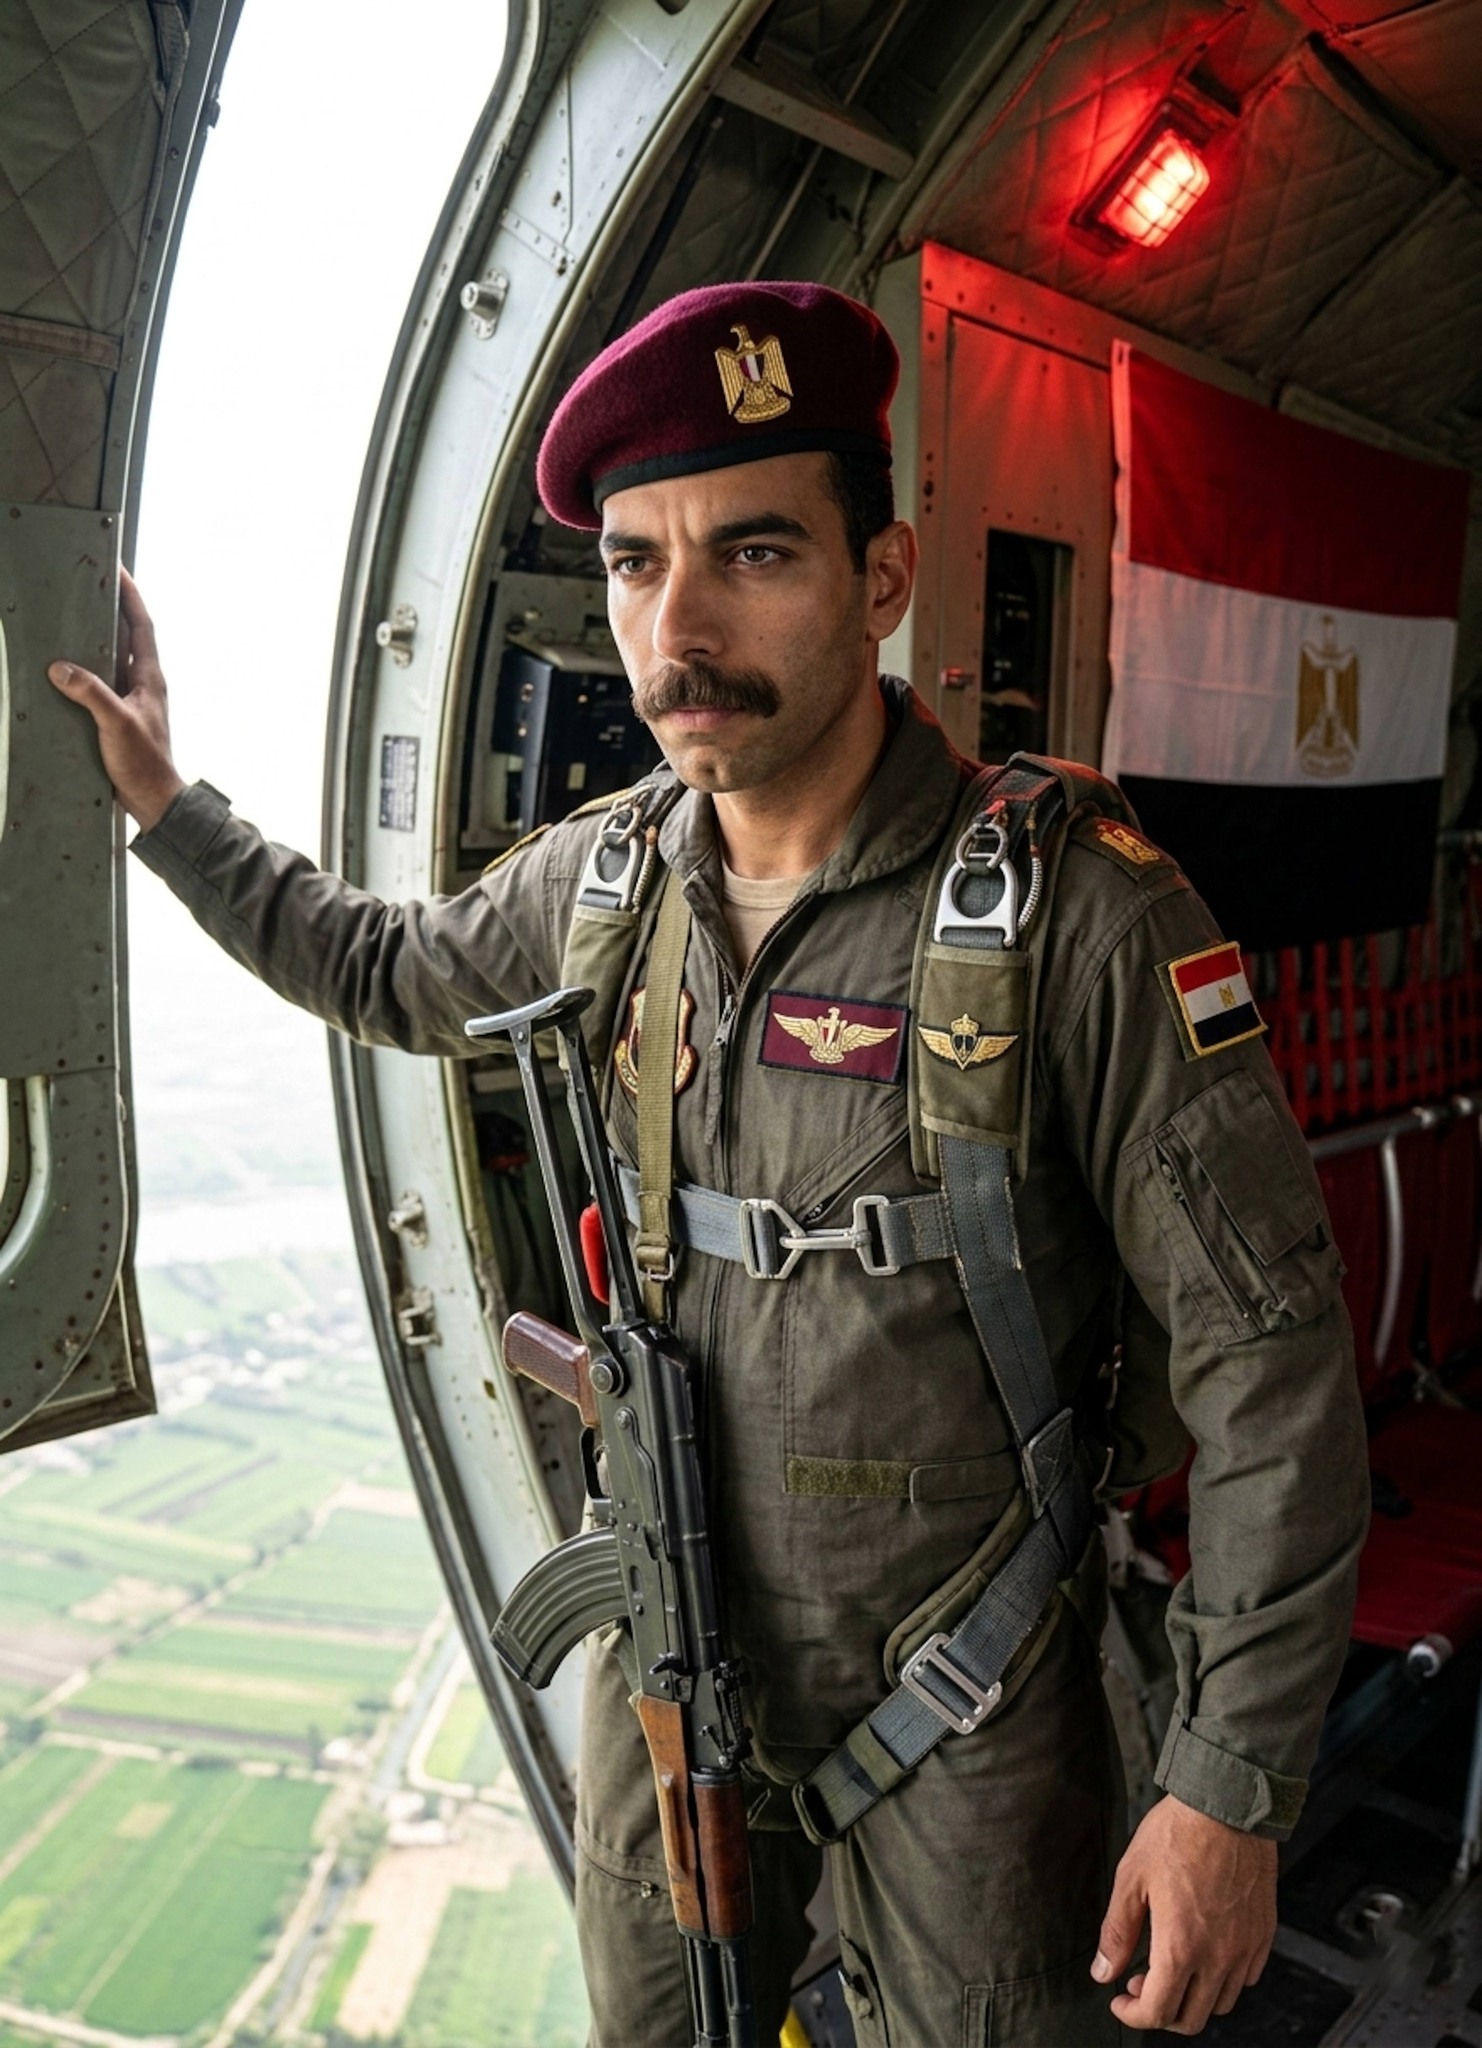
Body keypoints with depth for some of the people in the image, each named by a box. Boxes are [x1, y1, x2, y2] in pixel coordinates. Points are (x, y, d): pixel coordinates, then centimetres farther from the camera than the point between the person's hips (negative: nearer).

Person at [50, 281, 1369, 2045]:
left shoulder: (1079, 909, -22)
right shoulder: (596, 880, -5)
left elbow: (1265, 1358, -17)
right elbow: (388, 970, 17)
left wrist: (1230, 1789, -14)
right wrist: (164, 807, 14)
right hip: (663, 1679, 5)